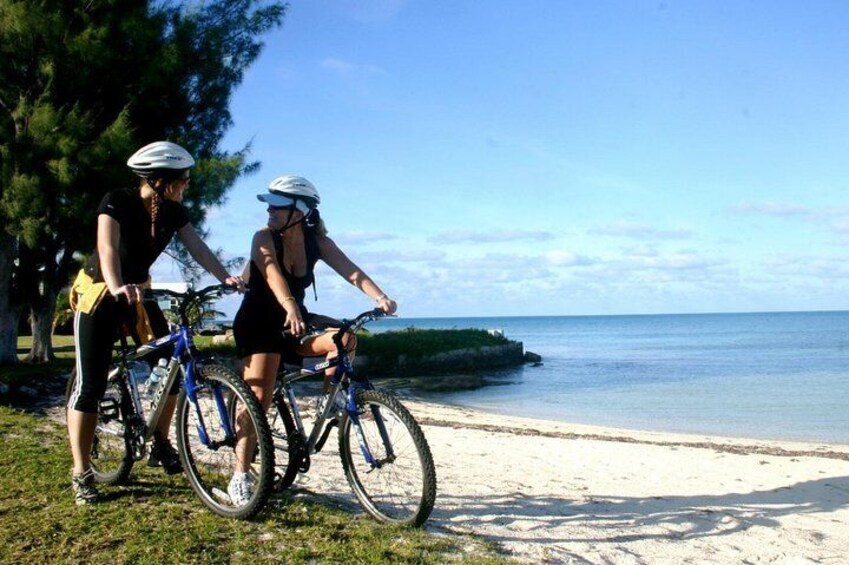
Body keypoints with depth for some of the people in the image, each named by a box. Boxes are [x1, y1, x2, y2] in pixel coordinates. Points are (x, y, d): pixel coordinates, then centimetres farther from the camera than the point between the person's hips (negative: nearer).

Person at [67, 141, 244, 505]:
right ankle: (81, 475, 2)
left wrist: (225, 277, -32)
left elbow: (197, 248, -15)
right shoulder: (117, 202, -22)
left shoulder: (172, 211, -5)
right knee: (90, 385, -7)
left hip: (139, 293, 6)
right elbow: (107, 247, -37)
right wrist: (117, 287, -56)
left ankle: (160, 445, 15)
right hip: (99, 295, -6)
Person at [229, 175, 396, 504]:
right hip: (258, 324, -4)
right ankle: (240, 478, -6)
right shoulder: (265, 238, -16)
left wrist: (380, 298, -35)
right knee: (258, 398, -13)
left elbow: (350, 271, -17)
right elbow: (272, 273, -35)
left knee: (345, 338, -21)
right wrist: (290, 306, -54)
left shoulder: (317, 242, -5)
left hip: (294, 322, 4)